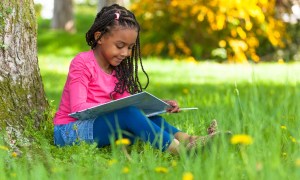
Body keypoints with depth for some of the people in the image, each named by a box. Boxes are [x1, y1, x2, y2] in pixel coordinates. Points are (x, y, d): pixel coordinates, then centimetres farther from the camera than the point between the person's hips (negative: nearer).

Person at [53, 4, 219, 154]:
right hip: (70, 130, -8)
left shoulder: (118, 70, 14)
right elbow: (78, 108, -20)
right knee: (127, 113, -31)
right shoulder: (82, 63, -10)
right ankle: (180, 150, -43)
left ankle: (189, 140, -36)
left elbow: (126, 103, 1)